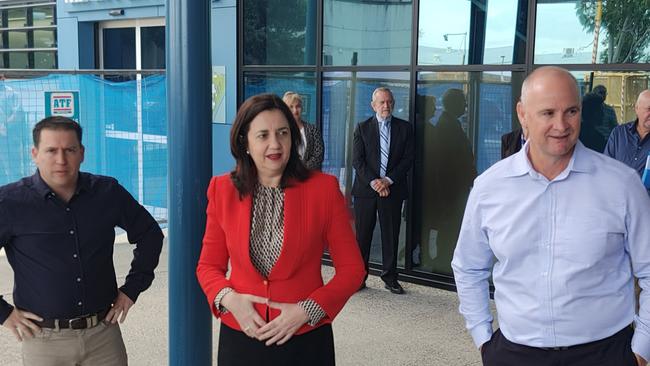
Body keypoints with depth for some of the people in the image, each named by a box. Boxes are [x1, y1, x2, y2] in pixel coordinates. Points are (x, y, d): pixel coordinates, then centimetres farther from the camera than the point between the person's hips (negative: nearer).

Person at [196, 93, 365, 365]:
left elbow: (351, 268, -4)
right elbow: (208, 265, 7)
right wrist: (228, 298, -12)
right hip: (240, 337, 2)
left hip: (305, 341, -1)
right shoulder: (222, 190, -2)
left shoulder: (324, 188, -8)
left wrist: (306, 311, -14)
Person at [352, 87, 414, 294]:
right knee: (362, 235, 3)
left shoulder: (404, 128, 7)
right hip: (365, 189, -1)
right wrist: (373, 182, -12)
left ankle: (390, 277, 17)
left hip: (392, 189, 1)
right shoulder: (362, 128, 5)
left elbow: (408, 159, 1)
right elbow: (357, 160, -2)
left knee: (391, 235, 6)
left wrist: (388, 180, -10)